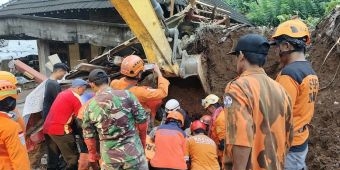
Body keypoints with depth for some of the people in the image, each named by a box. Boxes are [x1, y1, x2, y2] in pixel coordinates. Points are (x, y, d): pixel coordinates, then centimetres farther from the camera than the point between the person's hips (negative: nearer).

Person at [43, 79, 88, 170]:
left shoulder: (63, 93, 18)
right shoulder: (75, 98, -7)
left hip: (47, 128, 9)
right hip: (60, 129, -9)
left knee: (53, 157, 15)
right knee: (72, 157, 0)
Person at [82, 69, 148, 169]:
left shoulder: (90, 106, -3)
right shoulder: (126, 95, -11)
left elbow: (89, 136, 6)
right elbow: (142, 118, -7)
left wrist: (93, 154, 22)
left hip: (110, 157, 2)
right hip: (133, 152, -2)